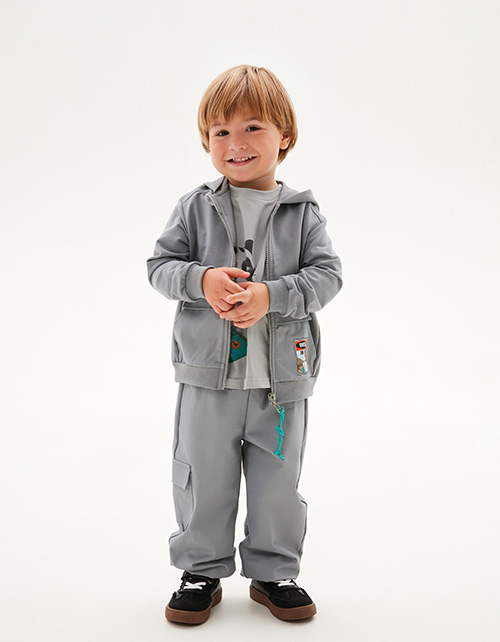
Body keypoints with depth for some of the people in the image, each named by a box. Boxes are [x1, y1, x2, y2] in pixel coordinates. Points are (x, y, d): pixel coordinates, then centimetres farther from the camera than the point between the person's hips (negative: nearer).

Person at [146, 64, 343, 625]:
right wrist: (202, 280, -20)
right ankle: (202, 571, 29)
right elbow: (160, 264, 1)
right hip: (208, 374, 0)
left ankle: (273, 572, 31)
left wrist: (270, 295, -21)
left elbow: (326, 274, -6)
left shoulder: (302, 212, 1)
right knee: (204, 479, 10)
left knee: (277, 482, 11)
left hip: (282, 376, 0)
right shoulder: (196, 208, 1)